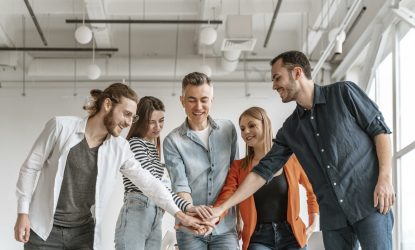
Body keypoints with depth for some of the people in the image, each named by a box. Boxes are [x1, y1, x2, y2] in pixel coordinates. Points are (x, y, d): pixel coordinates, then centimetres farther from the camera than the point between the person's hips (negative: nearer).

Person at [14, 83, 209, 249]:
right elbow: (30, 168, -4)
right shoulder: (61, 126, -9)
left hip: (85, 232, 3)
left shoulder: (119, 148, 1)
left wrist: (179, 214, -1)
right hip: (44, 229, -3)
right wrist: (23, 213, -7)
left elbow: (148, 182, 4)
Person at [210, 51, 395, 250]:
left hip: (369, 202, -4)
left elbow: (380, 130, 0)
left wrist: (385, 178, -12)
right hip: (332, 215, 4)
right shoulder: (290, 129, 11)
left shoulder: (343, 93, 1)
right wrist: (222, 207, 4)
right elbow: (263, 171, 10)